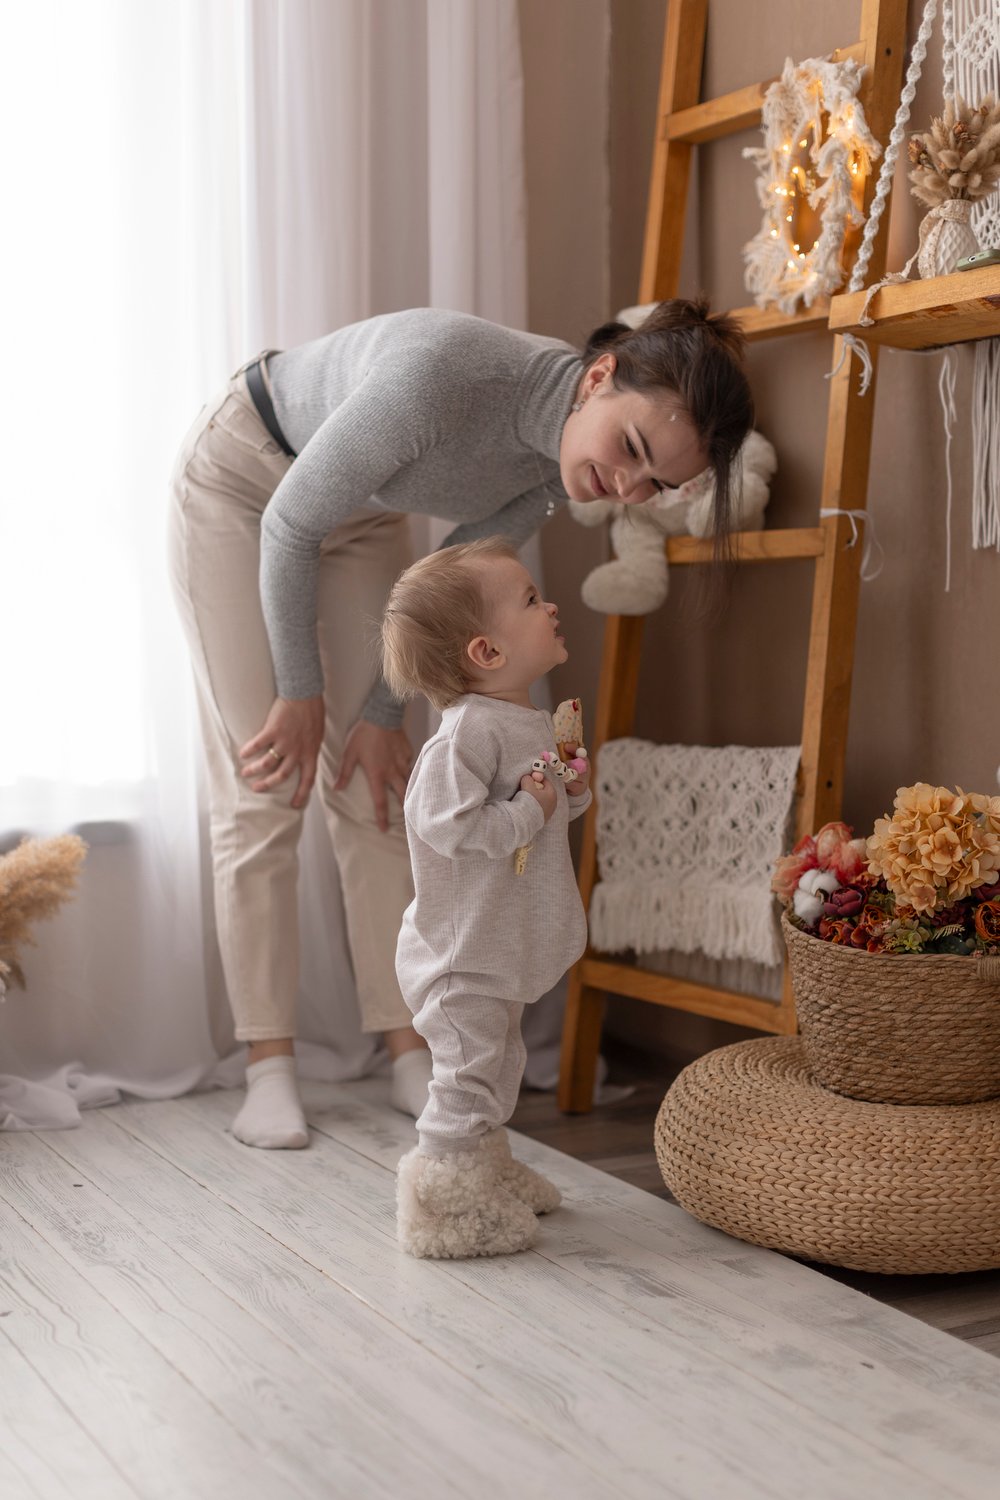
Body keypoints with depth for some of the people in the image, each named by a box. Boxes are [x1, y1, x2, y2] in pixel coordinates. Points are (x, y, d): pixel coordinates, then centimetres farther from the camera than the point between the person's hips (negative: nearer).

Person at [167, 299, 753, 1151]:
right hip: (245, 481, -5)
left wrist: (382, 711, -4)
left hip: (363, 513, 5)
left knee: (374, 782, 0)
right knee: (262, 784, -8)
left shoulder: (560, 470, -21)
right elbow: (289, 526, -26)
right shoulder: (441, 375, -41)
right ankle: (269, 1069, 0)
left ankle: (409, 1055, 5)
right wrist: (301, 694, -16)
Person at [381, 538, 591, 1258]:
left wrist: (573, 794, 2)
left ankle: (490, 1168, 42)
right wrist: (528, 810, -25)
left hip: (503, 948, 10)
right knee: (469, 1075, -1)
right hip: (461, 954, -10)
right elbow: (441, 821, -32)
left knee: (499, 1067, 24)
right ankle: (448, 1201, 13)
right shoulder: (470, 729, -24)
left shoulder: (531, 722, 8)